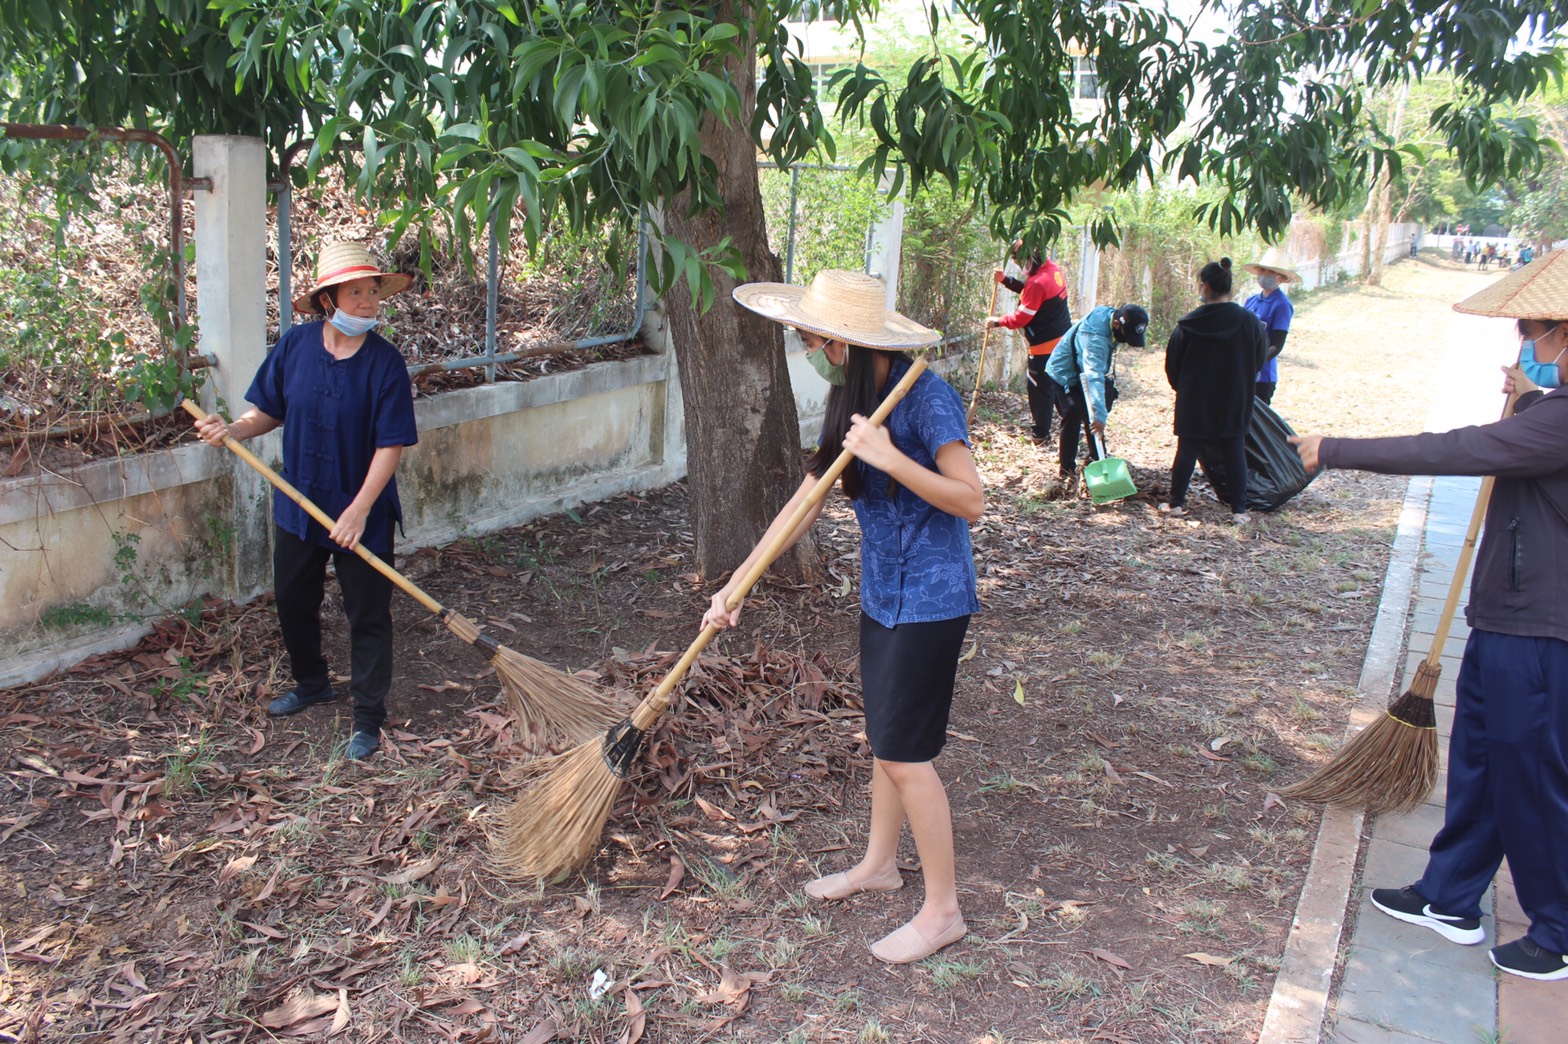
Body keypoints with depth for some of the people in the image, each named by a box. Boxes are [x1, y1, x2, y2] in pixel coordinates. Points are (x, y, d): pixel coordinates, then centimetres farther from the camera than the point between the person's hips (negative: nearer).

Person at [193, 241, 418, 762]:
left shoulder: (385, 362, -17)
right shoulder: (295, 345, -5)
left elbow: (391, 445, -17)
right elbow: (269, 411, 7)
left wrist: (359, 510, -23)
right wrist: (234, 430, -14)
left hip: (362, 511, -5)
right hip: (299, 504, 5)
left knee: (368, 616, 4)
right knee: (293, 602, 20)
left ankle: (368, 718, 18)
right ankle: (311, 683, 46)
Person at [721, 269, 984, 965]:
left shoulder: (925, 399, -20)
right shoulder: (850, 403, 5)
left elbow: (971, 501, -22)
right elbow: (805, 500, 7)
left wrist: (889, 458, -31)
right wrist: (736, 583, 5)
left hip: (929, 599, -8)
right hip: (882, 593, 8)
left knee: (905, 752, -3)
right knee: (886, 737, 20)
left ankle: (942, 911, 12)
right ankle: (879, 863, 40)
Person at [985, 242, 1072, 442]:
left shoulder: (1038, 281, -24)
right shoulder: (1053, 268, 5)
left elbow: (1021, 318, -18)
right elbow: (1028, 291, 16)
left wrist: (998, 321, -4)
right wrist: (1005, 280, 6)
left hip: (1045, 345, -9)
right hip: (1063, 339, 9)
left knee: (1040, 388, 3)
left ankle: (1041, 432, 12)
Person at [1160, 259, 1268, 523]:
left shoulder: (1189, 324, -11)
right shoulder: (1249, 322, -8)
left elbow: (1172, 363, -3)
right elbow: (1260, 356, 5)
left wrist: (1182, 387, 16)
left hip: (1194, 401, -1)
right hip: (1235, 401, 1)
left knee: (1187, 450, 9)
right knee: (1234, 452, 7)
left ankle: (1176, 502, 15)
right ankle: (1238, 509, 7)